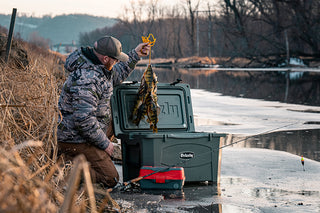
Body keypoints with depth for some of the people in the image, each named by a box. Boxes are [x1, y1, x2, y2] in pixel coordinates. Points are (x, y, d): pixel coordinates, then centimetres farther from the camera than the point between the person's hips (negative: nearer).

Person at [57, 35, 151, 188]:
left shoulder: (100, 66, 2)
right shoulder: (86, 80, -30)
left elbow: (117, 75, 24)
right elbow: (84, 119, -31)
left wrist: (135, 55, 15)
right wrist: (104, 143, -20)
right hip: (76, 140, -10)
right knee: (110, 179, -5)